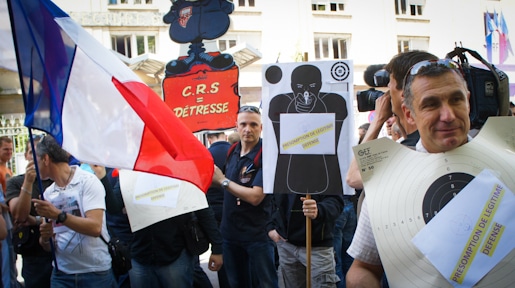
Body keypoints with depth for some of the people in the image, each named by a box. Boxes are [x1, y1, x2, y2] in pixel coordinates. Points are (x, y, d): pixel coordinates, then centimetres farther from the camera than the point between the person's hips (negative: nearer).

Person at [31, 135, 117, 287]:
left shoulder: (88, 181, -9)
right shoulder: (48, 193, 8)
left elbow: (95, 227, -20)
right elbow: (46, 246, 11)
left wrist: (58, 215, -25)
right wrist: (45, 238, -10)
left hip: (95, 272, -5)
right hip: (61, 274, 5)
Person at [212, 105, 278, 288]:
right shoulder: (233, 151, 5)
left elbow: (255, 197, -24)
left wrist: (222, 180, -16)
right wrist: (213, 178, 1)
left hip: (257, 233, -7)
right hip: (231, 231, 7)